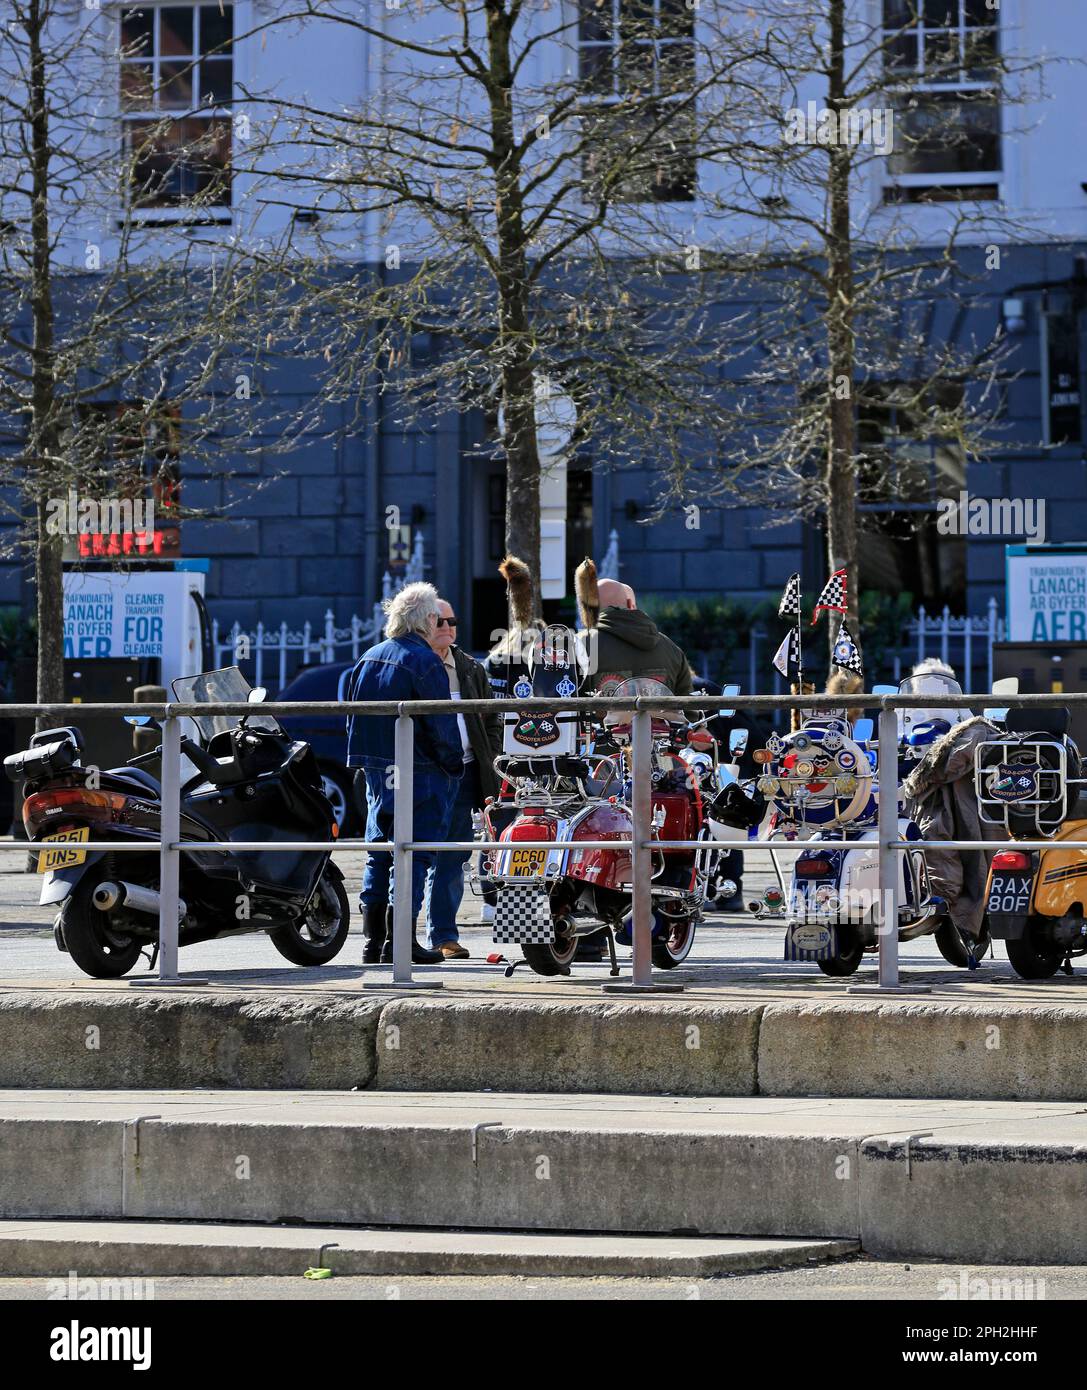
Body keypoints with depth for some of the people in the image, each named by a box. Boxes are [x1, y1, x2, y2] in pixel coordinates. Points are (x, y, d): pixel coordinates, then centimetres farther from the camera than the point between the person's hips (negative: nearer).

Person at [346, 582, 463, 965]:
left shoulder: (368, 659, 11)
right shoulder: (424, 662, -13)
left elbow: (354, 717, 17)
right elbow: (441, 723, -14)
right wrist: (454, 765, -2)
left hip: (376, 771, 7)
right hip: (418, 772, -7)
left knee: (378, 855, 12)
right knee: (413, 854, -5)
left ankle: (373, 940, 11)